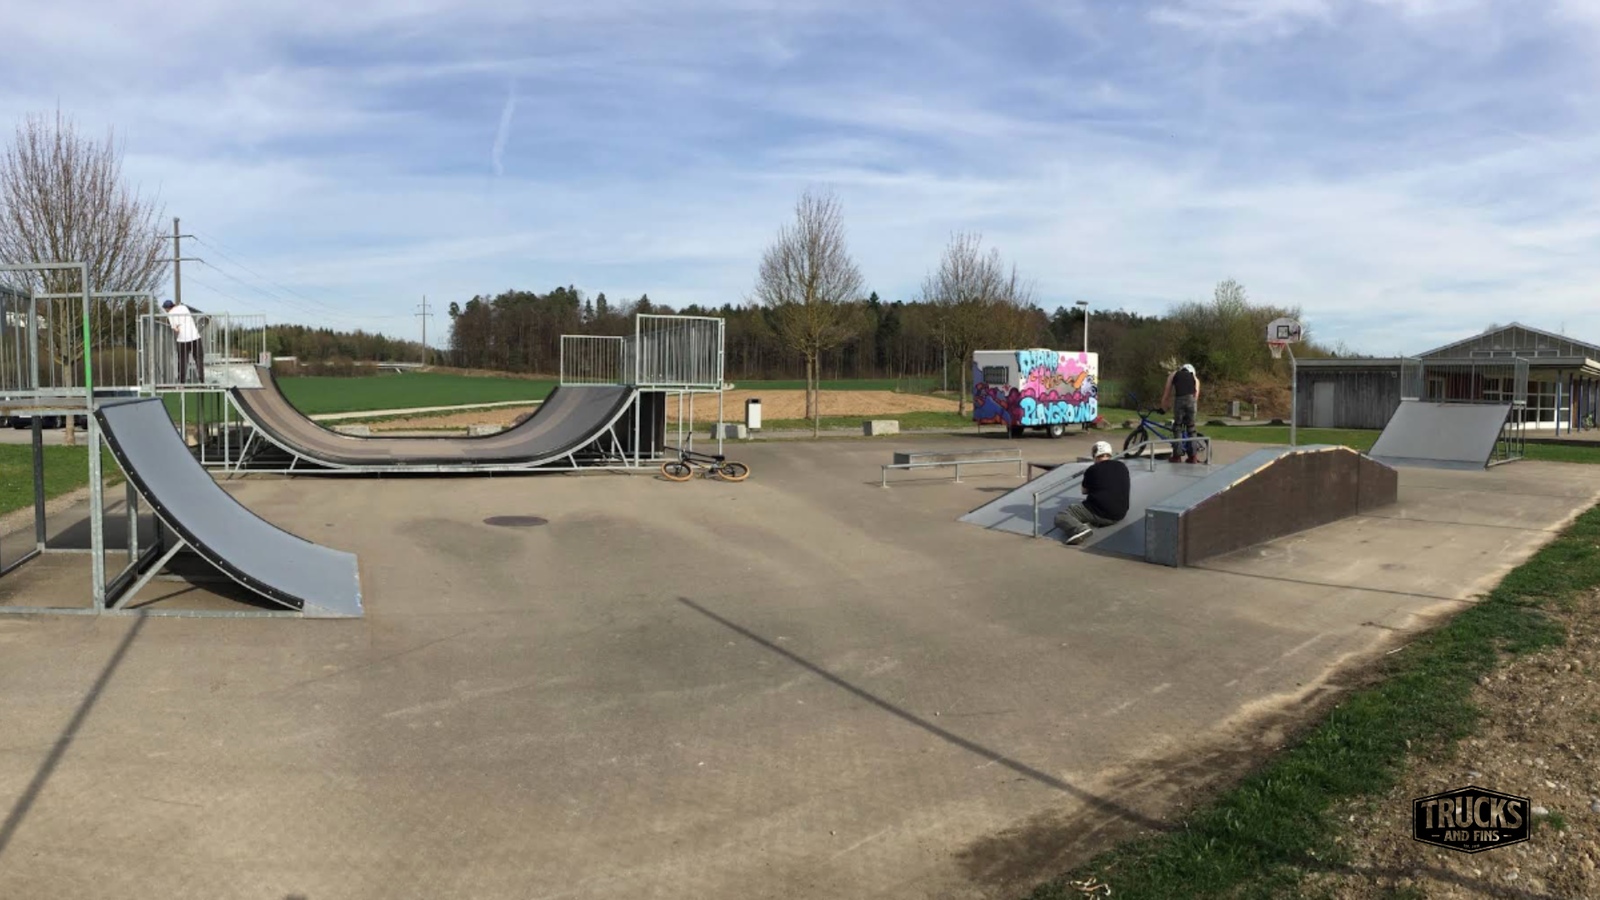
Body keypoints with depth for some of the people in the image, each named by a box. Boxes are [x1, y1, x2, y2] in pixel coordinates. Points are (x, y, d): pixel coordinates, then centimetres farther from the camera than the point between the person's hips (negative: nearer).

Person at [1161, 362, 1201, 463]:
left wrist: (1162, 407, 32)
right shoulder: (1195, 378, 30)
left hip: (1179, 400, -1)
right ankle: (1193, 456, 12)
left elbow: (1167, 393, 24)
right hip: (1191, 399, 1)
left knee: (1178, 427, 8)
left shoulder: (1173, 375, 28)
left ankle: (1177, 455, 5)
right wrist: (1195, 408, 34)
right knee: (1191, 428, 12)